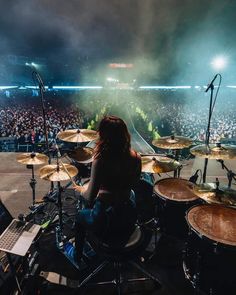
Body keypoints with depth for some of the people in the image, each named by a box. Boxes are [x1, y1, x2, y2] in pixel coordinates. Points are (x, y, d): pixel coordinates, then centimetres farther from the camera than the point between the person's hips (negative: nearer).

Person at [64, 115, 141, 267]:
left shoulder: (101, 161, -25)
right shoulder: (136, 158, -10)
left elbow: (90, 197, -19)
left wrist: (81, 189, 1)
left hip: (106, 221, -4)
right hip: (129, 219, 4)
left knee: (81, 215, 27)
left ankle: (77, 255, 49)